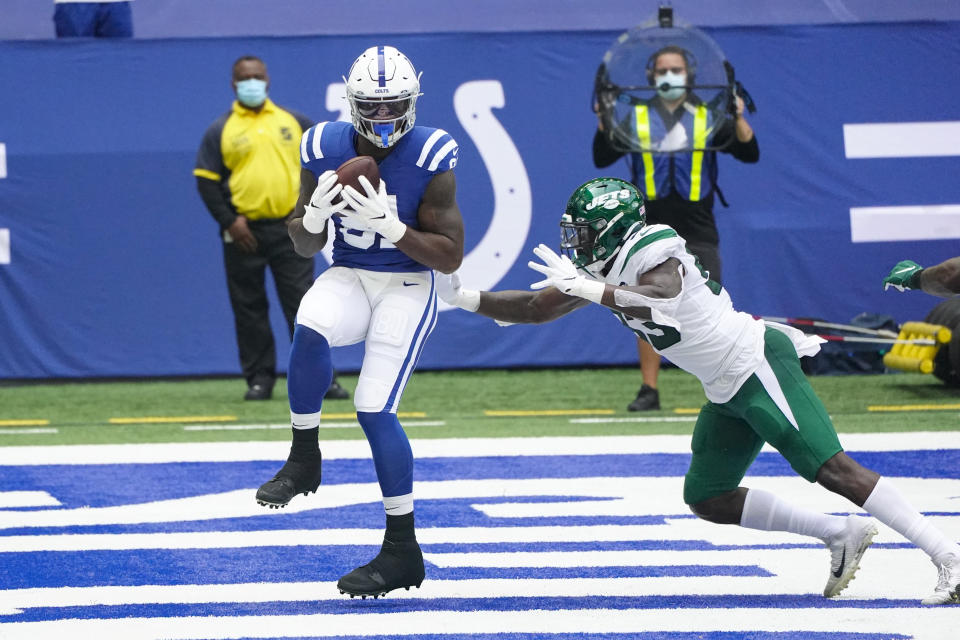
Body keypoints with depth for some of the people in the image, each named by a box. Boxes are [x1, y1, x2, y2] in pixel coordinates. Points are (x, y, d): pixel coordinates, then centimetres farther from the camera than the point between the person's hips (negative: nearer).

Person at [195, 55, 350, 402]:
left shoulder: (293, 122, 10)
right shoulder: (220, 130, 4)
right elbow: (206, 180, 0)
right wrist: (228, 220, -9)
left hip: (289, 229, 1)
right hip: (244, 231, -1)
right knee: (249, 308, 2)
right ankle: (259, 379, 9)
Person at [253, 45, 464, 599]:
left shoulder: (430, 158, -14)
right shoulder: (325, 148, -4)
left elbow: (450, 257, -12)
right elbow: (306, 246, 7)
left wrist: (388, 223, -25)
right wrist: (315, 214, -17)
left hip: (407, 289, -3)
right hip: (348, 279, 3)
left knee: (376, 411, -13)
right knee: (309, 331, -33)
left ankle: (403, 550, -1)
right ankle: (304, 461, -13)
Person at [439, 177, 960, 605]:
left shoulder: (652, 254, -15)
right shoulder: (604, 271, 12)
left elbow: (661, 298, -38)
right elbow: (539, 307, 20)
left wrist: (589, 289, -37)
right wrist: (464, 298, 17)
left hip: (758, 364, -10)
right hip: (727, 390, 10)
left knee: (830, 468, -18)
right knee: (707, 498, 8)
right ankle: (842, 536, 10)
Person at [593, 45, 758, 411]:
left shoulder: (708, 118, 6)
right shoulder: (636, 119, 7)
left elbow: (749, 154, 0)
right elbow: (602, 159, 2)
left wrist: (739, 119, -16)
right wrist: (604, 123, -13)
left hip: (698, 233, -1)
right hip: (650, 233, 1)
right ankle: (649, 391, 7)